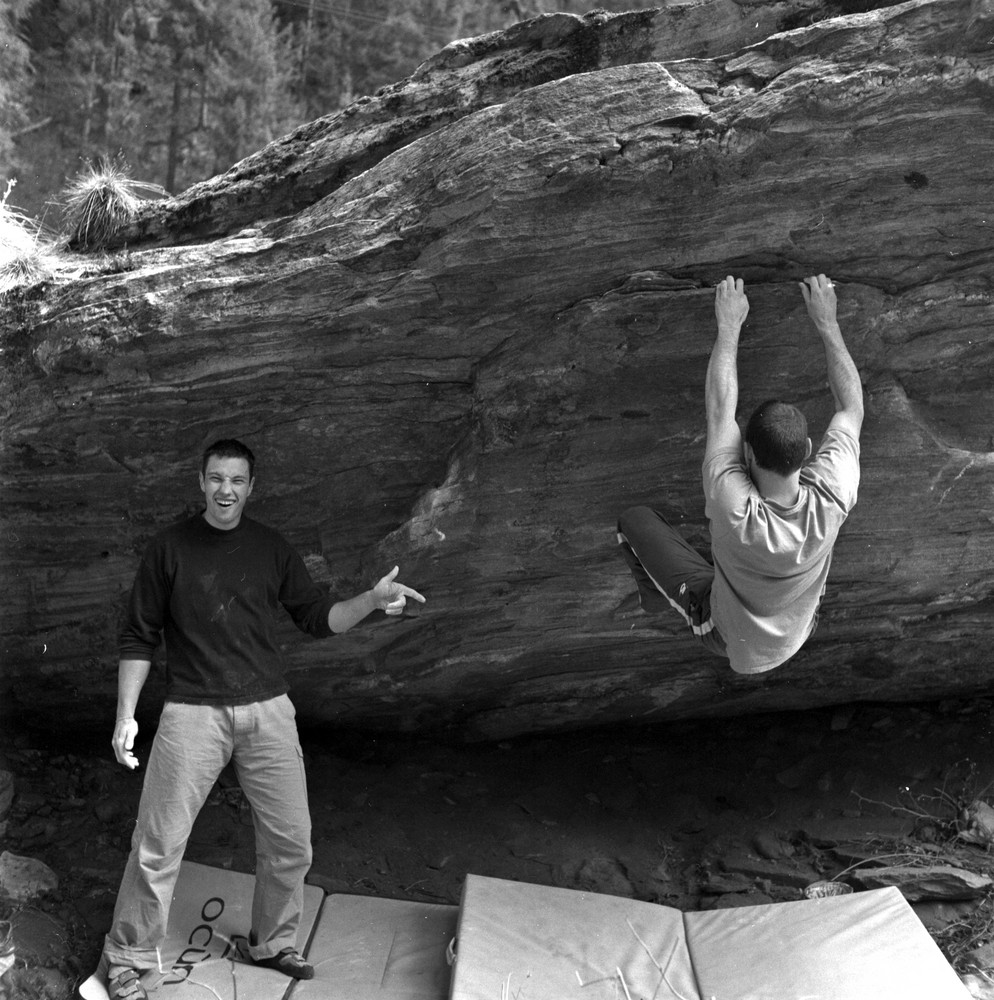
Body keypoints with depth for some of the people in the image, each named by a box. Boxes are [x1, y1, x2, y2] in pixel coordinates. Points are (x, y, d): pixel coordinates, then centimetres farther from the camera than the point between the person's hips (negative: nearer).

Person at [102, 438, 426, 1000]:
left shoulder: (273, 549, 6)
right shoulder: (170, 549, -1)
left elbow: (319, 618, 9)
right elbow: (140, 638, 3)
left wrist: (372, 600, -9)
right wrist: (125, 716, -4)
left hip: (268, 711, 3)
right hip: (193, 714, -3)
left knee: (290, 841, 8)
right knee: (158, 844, -2)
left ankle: (274, 944, 28)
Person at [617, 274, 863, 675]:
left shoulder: (734, 508, -43)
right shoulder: (830, 499, -35)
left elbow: (720, 409, -29)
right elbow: (851, 408, -18)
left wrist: (729, 325, -19)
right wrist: (826, 322, -13)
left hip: (728, 638, -3)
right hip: (800, 631, 3)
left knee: (635, 520, 4)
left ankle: (662, 594, 34)